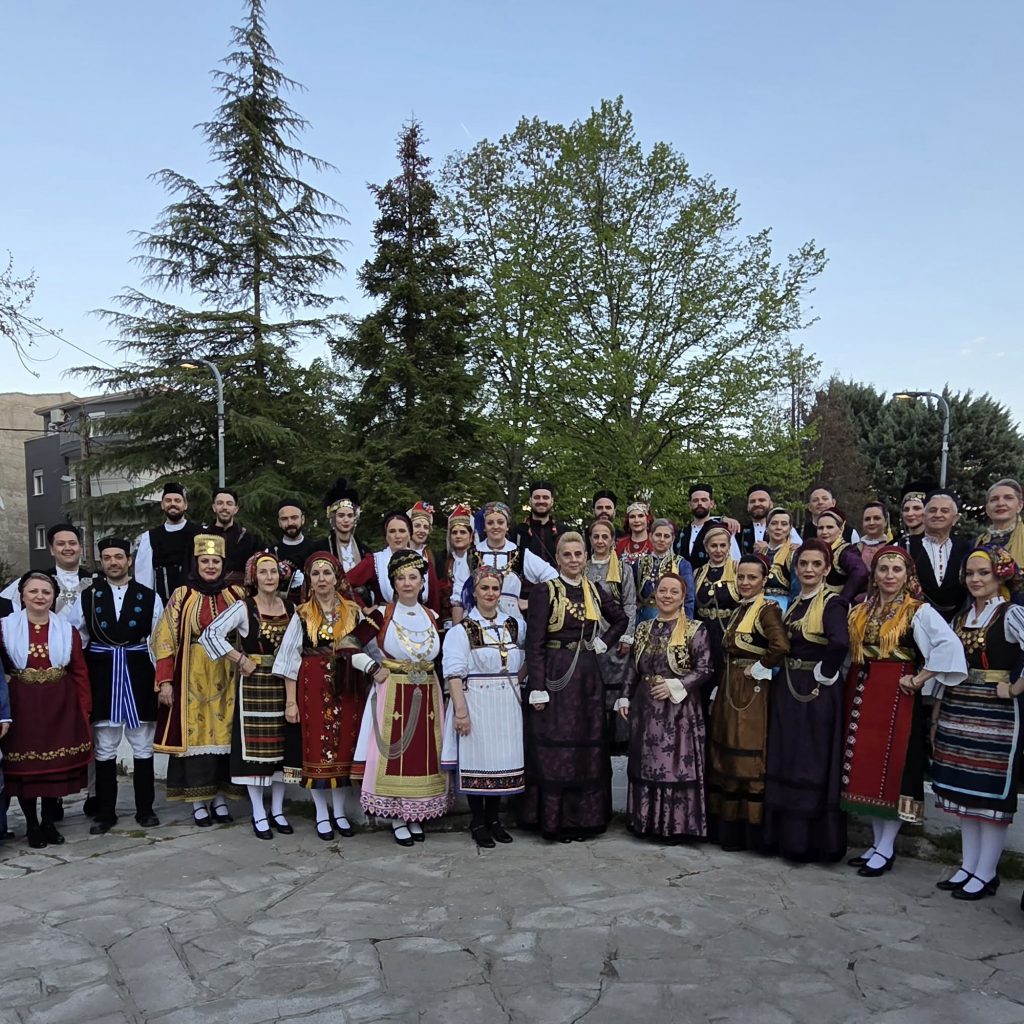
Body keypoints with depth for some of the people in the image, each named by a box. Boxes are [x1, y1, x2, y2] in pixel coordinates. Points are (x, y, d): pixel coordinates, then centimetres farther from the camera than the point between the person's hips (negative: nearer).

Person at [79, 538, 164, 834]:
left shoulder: (149, 596, 1)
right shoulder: (88, 596, 3)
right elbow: (79, 642, 6)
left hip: (138, 677, 0)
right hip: (102, 679, 0)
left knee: (143, 748, 8)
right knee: (104, 750, 8)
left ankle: (145, 809, 19)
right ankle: (105, 813, 19)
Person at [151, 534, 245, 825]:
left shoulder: (236, 594, 4)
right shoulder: (182, 595, -1)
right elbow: (164, 638, -4)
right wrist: (165, 681, -10)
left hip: (226, 677, 2)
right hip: (192, 677, -2)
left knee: (224, 733, 6)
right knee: (194, 732, 1)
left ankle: (220, 797, 17)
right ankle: (198, 802, 11)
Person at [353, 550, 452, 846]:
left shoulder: (432, 617, 6)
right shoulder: (382, 615, -6)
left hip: (427, 696, 4)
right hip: (393, 695, -3)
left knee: (424, 754, 7)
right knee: (394, 753, 0)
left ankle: (415, 816, 22)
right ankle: (397, 819, 14)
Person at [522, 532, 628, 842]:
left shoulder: (594, 591, 9)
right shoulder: (545, 591, -7)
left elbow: (621, 619, 25)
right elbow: (534, 642, -10)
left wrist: (604, 642, 8)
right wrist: (538, 687, -15)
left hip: (588, 676, 5)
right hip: (555, 675, -5)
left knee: (588, 747, 10)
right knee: (554, 748, -1)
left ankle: (585, 816, 22)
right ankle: (554, 819, 11)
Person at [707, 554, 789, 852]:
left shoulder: (768, 610, -13)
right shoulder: (739, 610, 14)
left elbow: (781, 647, -28)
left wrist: (761, 668, -17)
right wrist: (725, 683, 7)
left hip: (752, 691, -9)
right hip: (730, 690, 9)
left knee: (749, 759, -3)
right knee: (727, 757, 13)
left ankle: (753, 832, 6)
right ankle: (729, 828, 23)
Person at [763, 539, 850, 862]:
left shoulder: (832, 603, -12)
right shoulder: (794, 603, 12)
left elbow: (840, 642, -30)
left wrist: (824, 674, -19)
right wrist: (784, 674, 3)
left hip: (816, 693, -8)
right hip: (787, 690, 8)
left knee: (813, 764, 1)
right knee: (785, 762, 12)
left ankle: (817, 841, 13)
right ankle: (789, 836, 24)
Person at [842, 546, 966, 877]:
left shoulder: (919, 611, -7)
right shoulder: (861, 611, 11)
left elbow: (950, 646, -20)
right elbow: (849, 651, 20)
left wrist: (918, 680, -17)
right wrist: (854, 682, 6)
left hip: (897, 696, -6)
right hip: (861, 694, 6)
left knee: (893, 766, -1)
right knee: (866, 768, 9)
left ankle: (886, 849, 9)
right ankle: (877, 842, 21)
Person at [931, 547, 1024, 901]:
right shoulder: (960, 618, 12)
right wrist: (937, 713, 10)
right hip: (958, 711, 7)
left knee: (992, 791, 1)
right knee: (964, 789, 11)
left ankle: (987, 873, 11)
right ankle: (968, 865, 22)